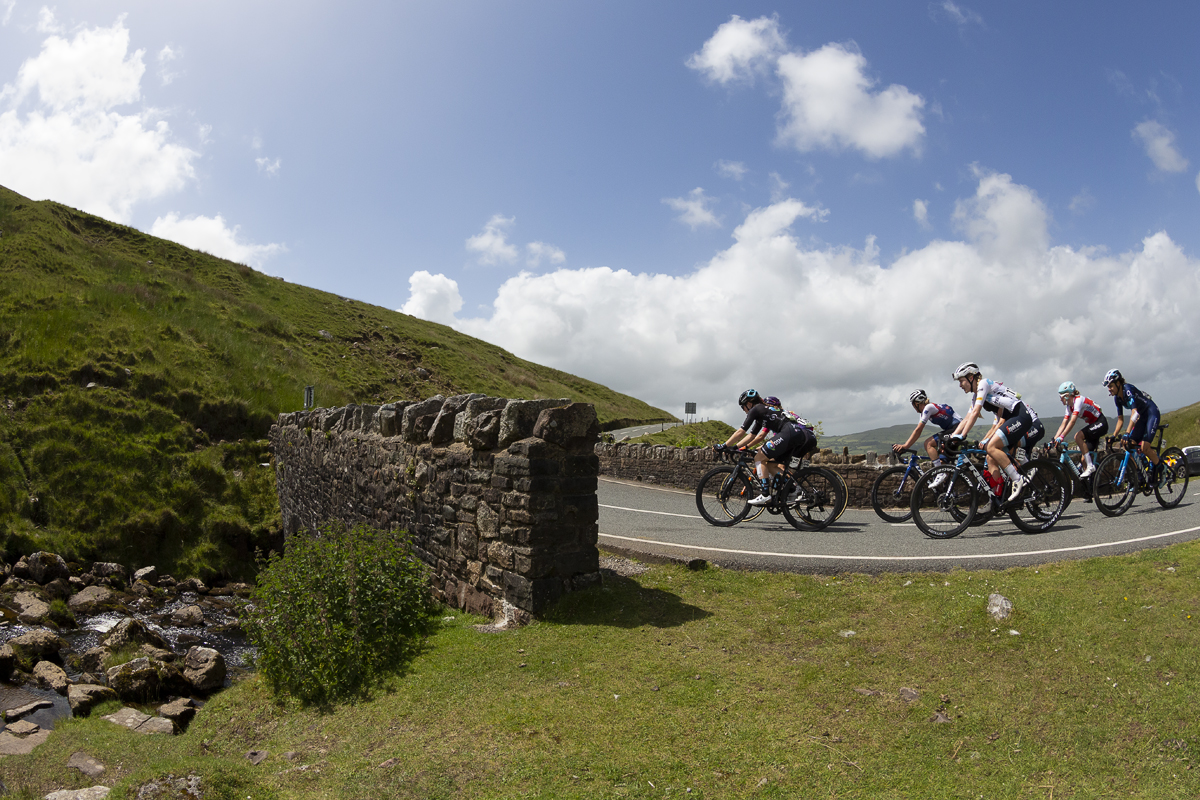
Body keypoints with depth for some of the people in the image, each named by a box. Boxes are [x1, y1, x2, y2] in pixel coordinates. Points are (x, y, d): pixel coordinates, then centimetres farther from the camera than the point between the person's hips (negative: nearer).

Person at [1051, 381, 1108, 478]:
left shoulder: (1078, 400, -22)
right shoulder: (1069, 406, 4)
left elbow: (1073, 421, -32)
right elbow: (1063, 424, 1)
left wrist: (1062, 437, -38)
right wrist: (1054, 440, -9)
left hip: (1100, 424, -8)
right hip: (1093, 425, 8)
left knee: (1078, 436, -30)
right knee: (1084, 459, 2)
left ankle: (1091, 466, -23)